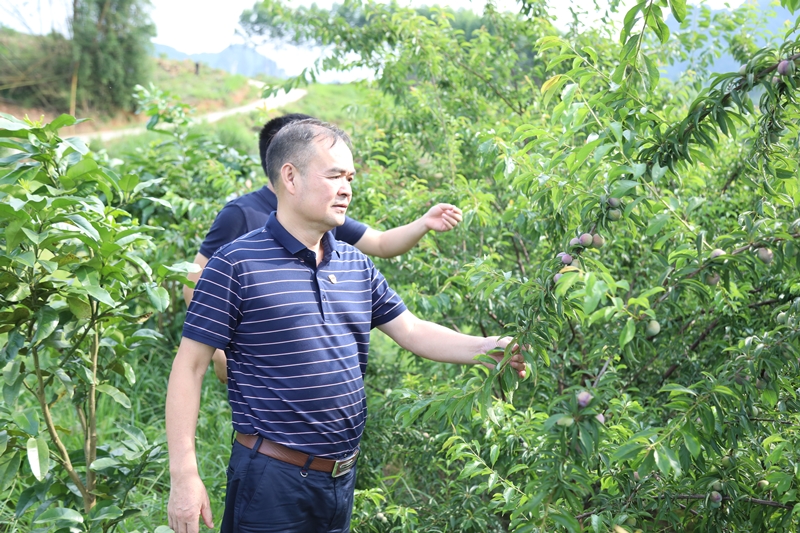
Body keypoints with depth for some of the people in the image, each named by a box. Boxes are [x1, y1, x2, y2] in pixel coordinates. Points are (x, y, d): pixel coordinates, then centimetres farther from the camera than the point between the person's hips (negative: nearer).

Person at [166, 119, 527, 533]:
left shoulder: (357, 266, 9)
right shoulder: (236, 265, -10)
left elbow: (413, 332, 14)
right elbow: (189, 367, -10)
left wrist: (493, 349, 1)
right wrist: (184, 476, -14)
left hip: (343, 477, 6)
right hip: (272, 480, -6)